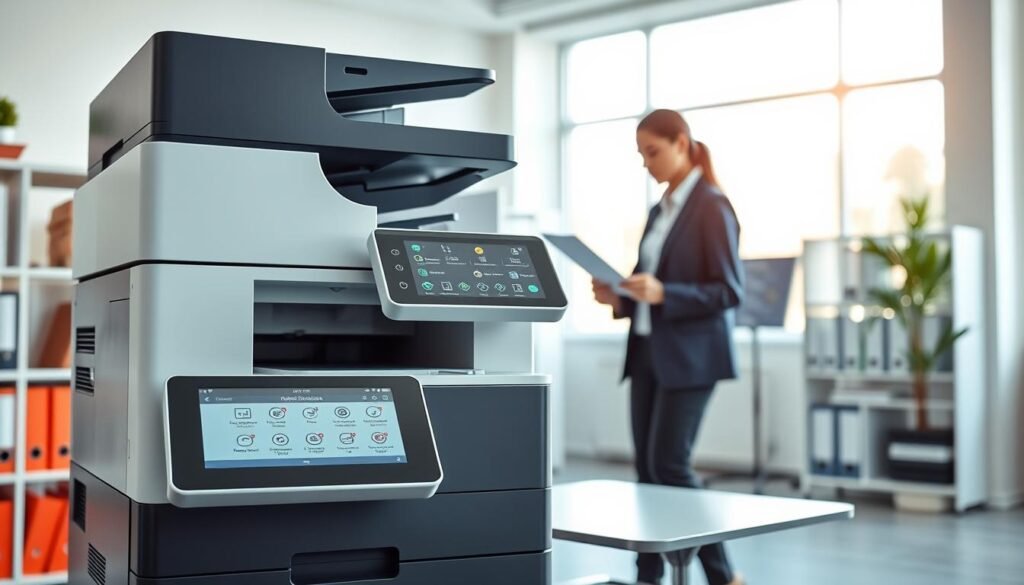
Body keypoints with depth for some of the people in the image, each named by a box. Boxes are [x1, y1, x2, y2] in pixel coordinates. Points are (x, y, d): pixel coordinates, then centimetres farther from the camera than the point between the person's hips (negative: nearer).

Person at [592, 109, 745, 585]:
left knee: (670, 465, -9)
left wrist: (662, 293, -25)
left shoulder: (711, 206, -9)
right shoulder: (660, 210, 15)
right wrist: (621, 298, 1)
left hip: (689, 355, -8)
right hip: (648, 352, 8)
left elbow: (729, 291, -14)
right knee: (646, 466, 7)